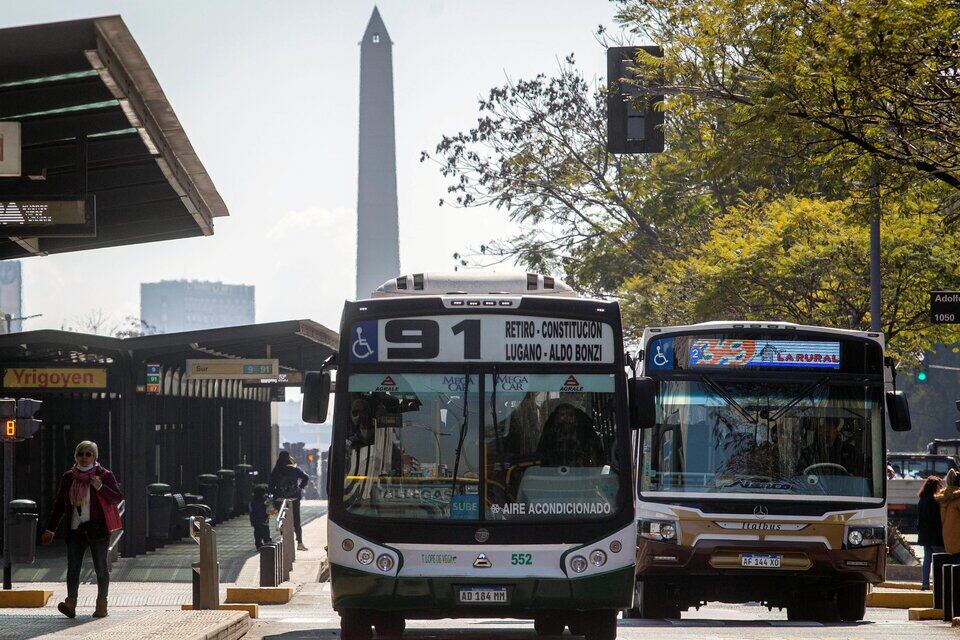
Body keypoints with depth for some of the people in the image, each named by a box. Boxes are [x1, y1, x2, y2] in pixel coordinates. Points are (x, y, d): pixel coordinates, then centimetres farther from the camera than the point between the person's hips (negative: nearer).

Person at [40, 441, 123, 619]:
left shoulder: (104, 475, 0)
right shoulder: (68, 478, 12)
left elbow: (118, 497, -4)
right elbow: (59, 505, 18)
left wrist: (101, 487, -19)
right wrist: (50, 529, 17)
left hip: (97, 529, -3)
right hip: (75, 530, 3)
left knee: (100, 567, 3)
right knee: (72, 566, -9)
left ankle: (101, 604, 11)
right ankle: (71, 603, -18)